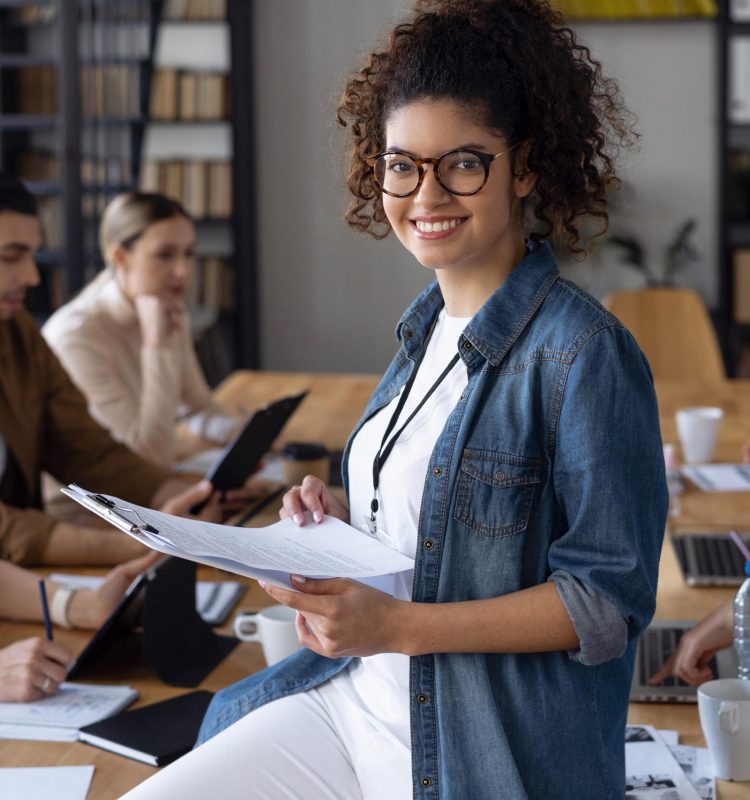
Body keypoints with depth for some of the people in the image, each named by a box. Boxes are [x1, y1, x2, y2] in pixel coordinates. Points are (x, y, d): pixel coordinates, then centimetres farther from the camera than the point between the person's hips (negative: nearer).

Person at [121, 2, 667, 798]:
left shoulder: (582, 352, -16)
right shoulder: (426, 324, 10)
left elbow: (610, 599, -17)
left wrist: (394, 624, -22)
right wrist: (340, 525, 1)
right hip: (353, 701, 7)